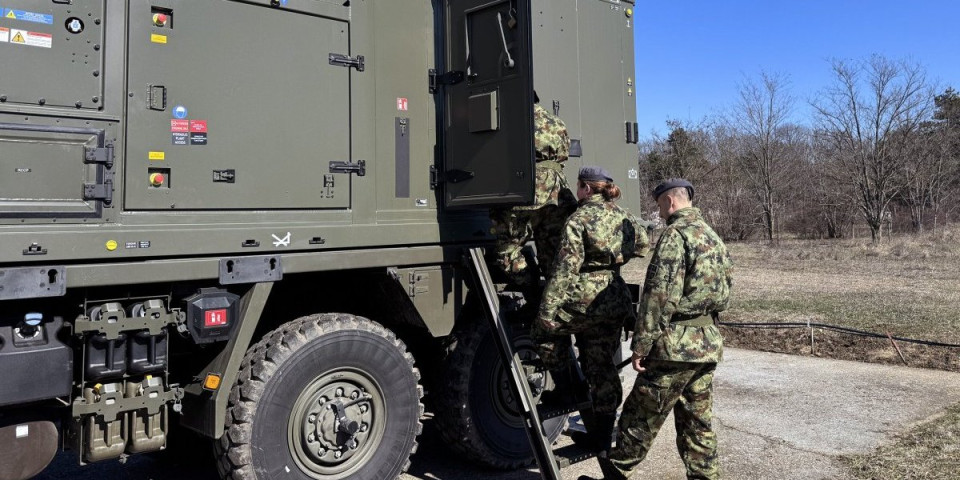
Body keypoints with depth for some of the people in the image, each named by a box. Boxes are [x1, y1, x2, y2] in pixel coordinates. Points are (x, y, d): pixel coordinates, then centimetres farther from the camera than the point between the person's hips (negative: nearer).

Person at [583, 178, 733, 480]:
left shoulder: (676, 234, -13)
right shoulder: (714, 237, 16)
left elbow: (659, 294, -20)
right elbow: (724, 293, 20)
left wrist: (642, 344, -17)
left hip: (676, 345, -9)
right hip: (710, 344, 9)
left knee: (641, 418, 2)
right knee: (699, 422, 14)